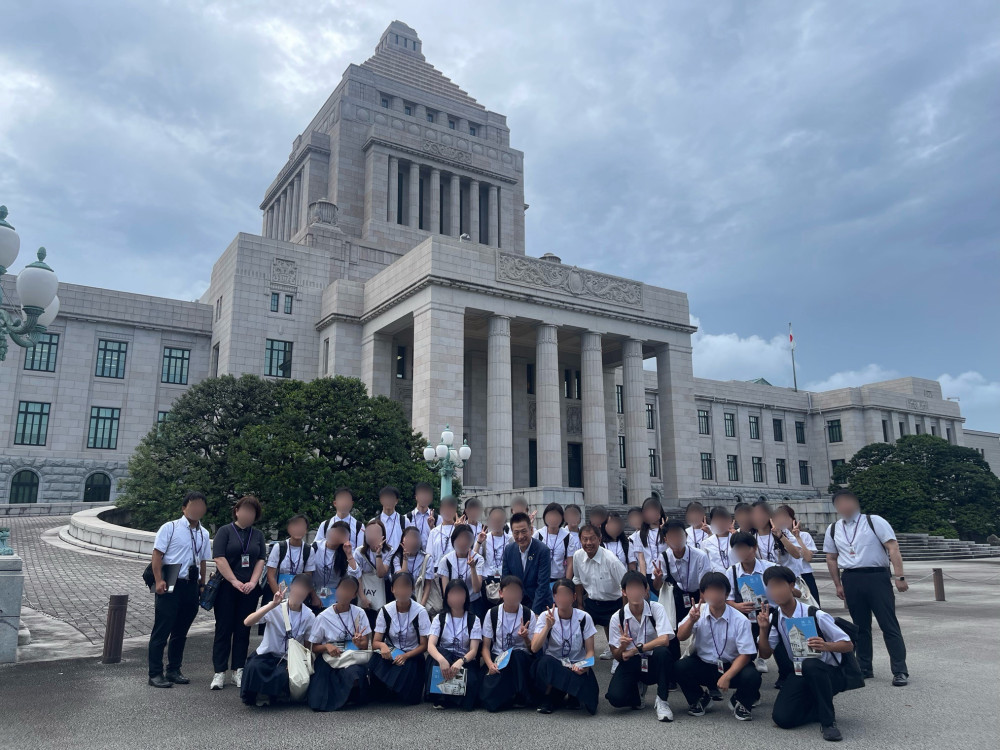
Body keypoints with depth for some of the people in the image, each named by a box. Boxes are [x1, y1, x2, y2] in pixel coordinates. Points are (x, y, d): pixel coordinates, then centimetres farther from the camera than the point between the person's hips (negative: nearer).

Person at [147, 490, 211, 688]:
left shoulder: (204, 534, 12)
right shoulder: (170, 528, -5)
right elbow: (157, 554, -8)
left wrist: (202, 585, 14)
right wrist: (159, 580, -16)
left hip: (191, 586, 6)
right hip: (170, 585, -5)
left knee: (181, 631, 15)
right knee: (162, 630, 0)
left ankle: (173, 670, 27)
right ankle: (155, 673, 10)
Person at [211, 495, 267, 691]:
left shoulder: (258, 535, 11)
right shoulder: (225, 531, 0)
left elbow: (261, 560, 6)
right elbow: (219, 558, -9)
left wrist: (252, 582, -8)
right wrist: (235, 582, -15)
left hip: (249, 590, 3)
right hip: (226, 588, -3)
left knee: (243, 630, 6)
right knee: (224, 629, 0)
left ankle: (238, 671, 13)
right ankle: (219, 673, 6)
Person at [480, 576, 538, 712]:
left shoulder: (529, 615, 1)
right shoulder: (492, 614, 2)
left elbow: (532, 648, 0)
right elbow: (485, 646, 1)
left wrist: (525, 638, -22)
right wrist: (490, 664, -19)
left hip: (521, 660, 0)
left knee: (516, 654, -38)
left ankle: (524, 697, -18)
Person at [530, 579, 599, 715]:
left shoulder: (584, 618, -3)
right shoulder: (546, 616, -4)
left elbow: (590, 651, -3)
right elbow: (534, 648, -15)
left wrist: (584, 666, -24)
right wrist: (548, 626, -25)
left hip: (577, 668, 0)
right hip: (552, 667, 0)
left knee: (589, 703, -28)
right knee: (546, 661, -36)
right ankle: (548, 698, -10)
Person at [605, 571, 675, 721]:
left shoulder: (656, 608, -10)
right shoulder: (617, 617, -6)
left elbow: (664, 640, -24)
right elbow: (617, 656, -2)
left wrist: (636, 649, -24)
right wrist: (622, 647, -26)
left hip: (653, 663, -1)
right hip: (629, 664, 1)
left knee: (662, 651, -35)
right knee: (615, 697, -26)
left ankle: (662, 701, -15)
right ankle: (636, 690, 11)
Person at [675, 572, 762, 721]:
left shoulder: (740, 620, -12)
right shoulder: (698, 611, -4)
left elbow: (745, 654, -12)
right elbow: (681, 637, -8)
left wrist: (727, 676, -24)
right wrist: (691, 620, -28)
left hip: (731, 666, -1)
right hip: (702, 665, 2)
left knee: (752, 677, -30)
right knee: (680, 668, -26)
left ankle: (739, 702, 8)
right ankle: (700, 698, 9)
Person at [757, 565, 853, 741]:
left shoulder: (815, 616, -19)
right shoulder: (774, 619, -4)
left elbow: (848, 645, -12)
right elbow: (765, 654, 2)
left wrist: (826, 646, -34)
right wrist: (763, 629, -16)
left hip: (827, 674, -4)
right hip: (799, 676, 4)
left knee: (809, 665, -40)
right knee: (782, 718, -18)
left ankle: (828, 721, -20)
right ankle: (821, 708, 11)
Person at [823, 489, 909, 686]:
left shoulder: (874, 521, -3)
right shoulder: (833, 529, 10)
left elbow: (893, 548, -8)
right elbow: (831, 559, 16)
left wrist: (899, 576, -16)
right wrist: (838, 585, 12)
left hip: (877, 576, -4)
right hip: (851, 579, 4)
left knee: (889, 625, -2)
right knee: (860, 626, 12)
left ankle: (900, 671, 4)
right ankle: (864, 668, 22)